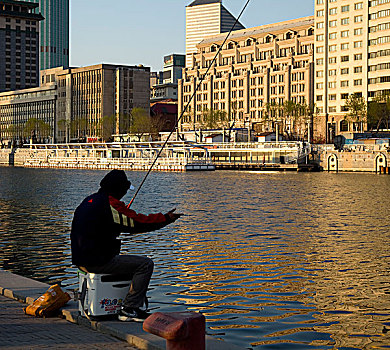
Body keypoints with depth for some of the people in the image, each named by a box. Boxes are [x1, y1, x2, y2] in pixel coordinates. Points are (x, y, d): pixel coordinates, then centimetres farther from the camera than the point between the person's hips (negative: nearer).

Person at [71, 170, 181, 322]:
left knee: (131, 262, 30)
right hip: (97, 262, -10)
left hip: (81, 260, 10)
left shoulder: (89, 200, 13)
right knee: (145, 264, -7)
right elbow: (138, 222, -16)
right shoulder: (111, 204, -16)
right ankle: (129, 309, -7)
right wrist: (166, 218, -6)